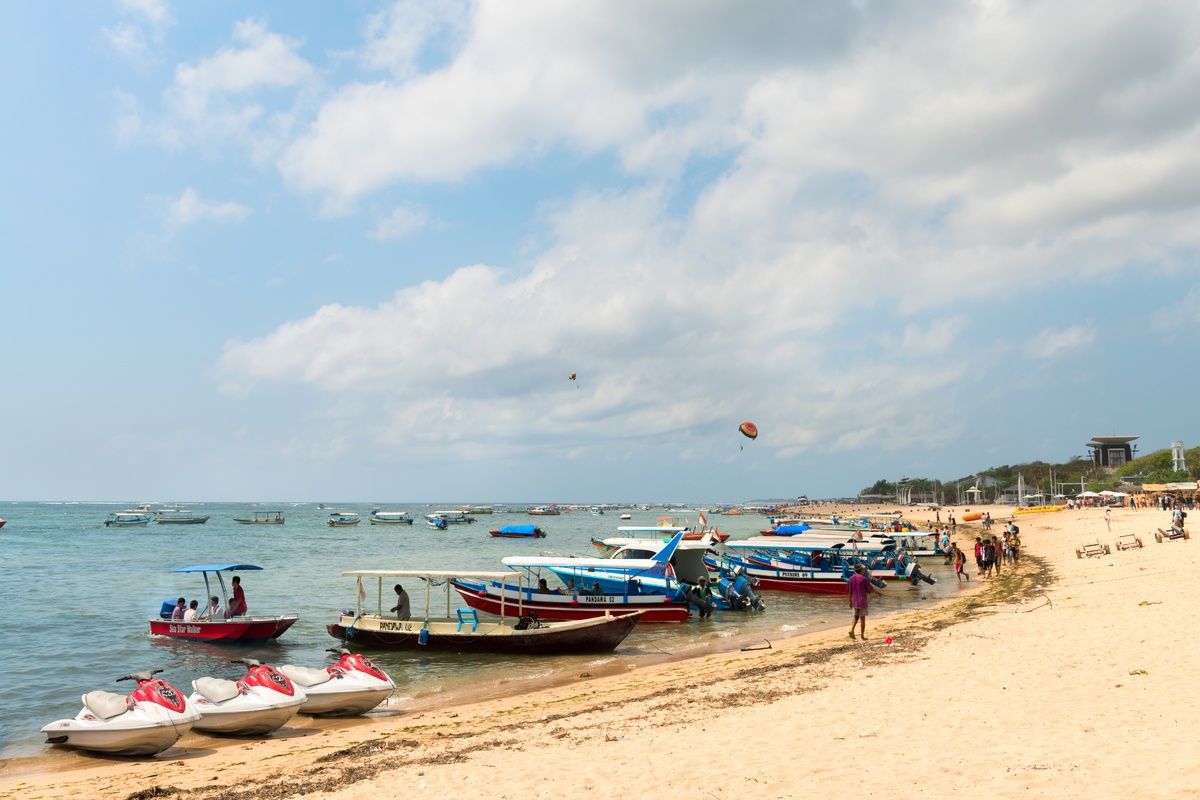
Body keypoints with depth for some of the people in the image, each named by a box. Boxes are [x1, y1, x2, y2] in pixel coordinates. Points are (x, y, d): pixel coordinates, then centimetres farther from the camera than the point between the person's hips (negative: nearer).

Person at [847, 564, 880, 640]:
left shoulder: (851, 578, 0)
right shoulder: (864, 579, -13)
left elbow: (850, 591, 5)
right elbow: (870, 589, -6)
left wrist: (850, 601, 14)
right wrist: (878, 592, 12)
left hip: (855, 601, 4)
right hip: (862, 601, -4)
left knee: (856, 616, 18)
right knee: (862, 618, 3)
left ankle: (852, 629, -5)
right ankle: (862, 636, 6)